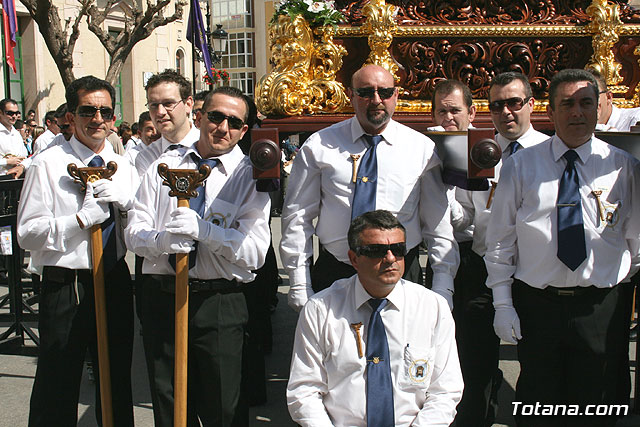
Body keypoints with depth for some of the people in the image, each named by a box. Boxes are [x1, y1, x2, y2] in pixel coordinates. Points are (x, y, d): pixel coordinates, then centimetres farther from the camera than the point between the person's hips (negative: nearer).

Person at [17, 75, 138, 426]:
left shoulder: (123, 167, 8)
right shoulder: (48, 165, -7)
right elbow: (27, 233, -12)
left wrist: (123, 200, -11)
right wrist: (82, 218, -21)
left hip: (116, 282, 5)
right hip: (65, 288, -4)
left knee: (117, 383, 19)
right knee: (57, 389, 5)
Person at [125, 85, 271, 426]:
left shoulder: (251, 175, 0)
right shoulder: (164, 165, 9)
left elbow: (255, 251, -11)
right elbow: (135, 233, 3)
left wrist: (203, 229, -23)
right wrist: (162, 239, -19)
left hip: (220, 305, -3)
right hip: (161, 297, 3)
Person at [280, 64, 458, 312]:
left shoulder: (422, 148, 2)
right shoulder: (319, 146, 1)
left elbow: (438, 223, 3)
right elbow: (298, 216, 3)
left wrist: (442, 287, -3)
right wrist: (299, 285, -1)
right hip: (333, 274, 0)